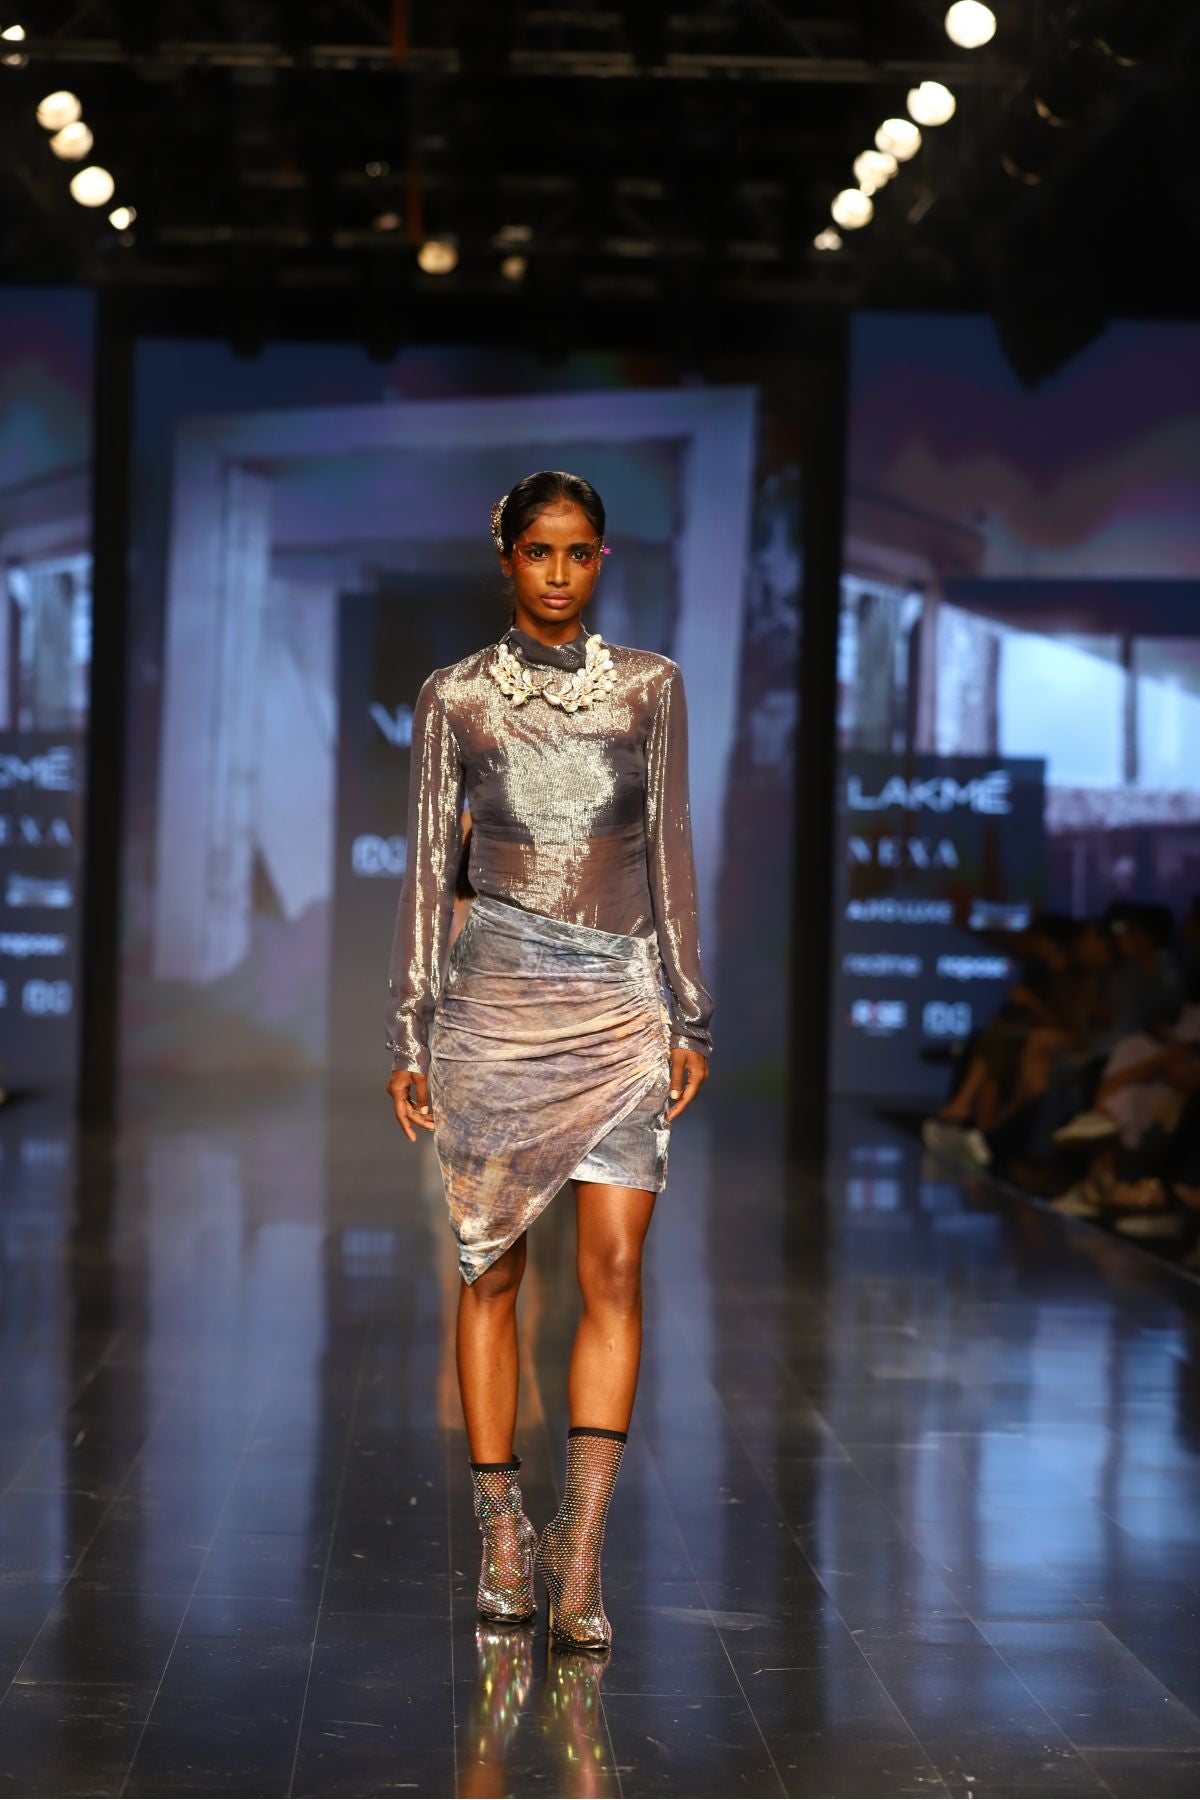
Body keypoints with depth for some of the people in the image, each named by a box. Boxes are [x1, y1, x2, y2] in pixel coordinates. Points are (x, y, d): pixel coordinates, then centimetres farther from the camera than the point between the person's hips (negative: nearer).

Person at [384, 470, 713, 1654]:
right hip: (497, 1001, 0)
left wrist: (689, 1015, 5)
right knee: (492, 1267, 3)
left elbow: (669, 853, 9)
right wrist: (410, 1034, 1)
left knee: (614, 1267, -8)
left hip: (622, 1005, 1)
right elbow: (429, 866, 5)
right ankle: (502, 1536, 13)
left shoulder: (650, 687, 7)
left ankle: (580, 1555, -7)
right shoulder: (456, 697, 4)